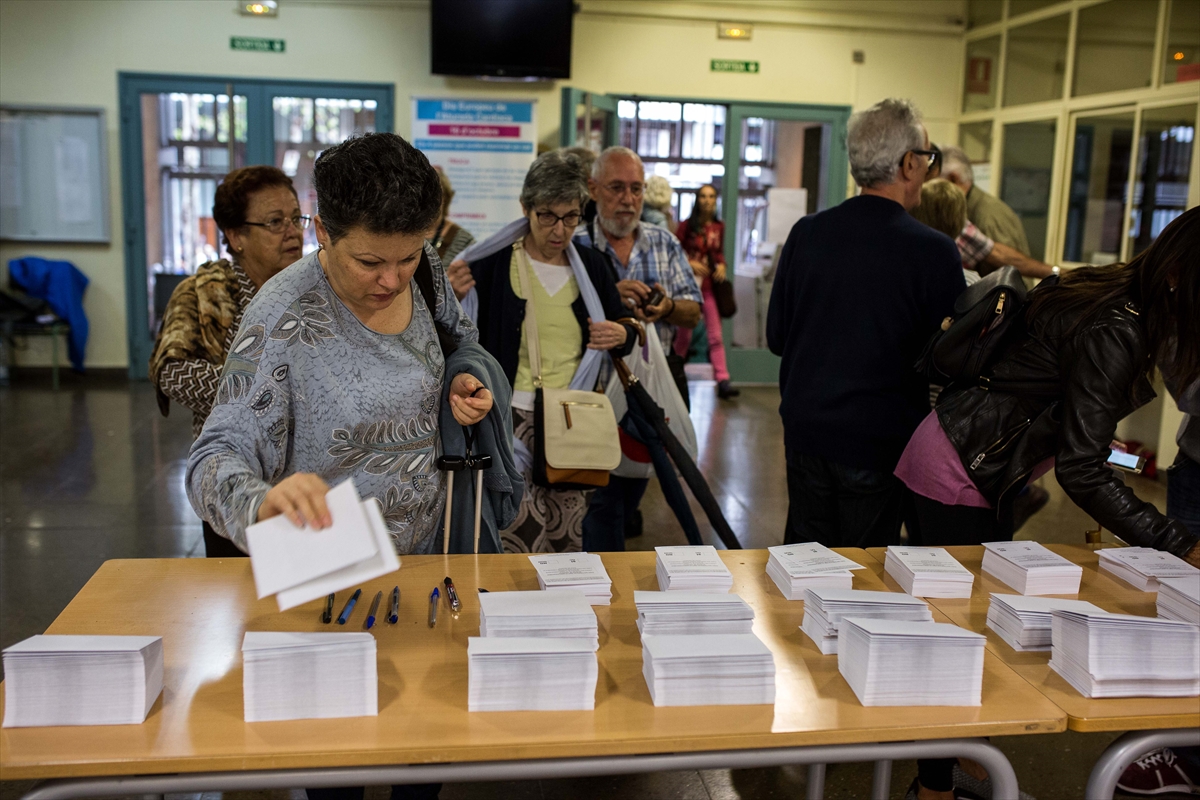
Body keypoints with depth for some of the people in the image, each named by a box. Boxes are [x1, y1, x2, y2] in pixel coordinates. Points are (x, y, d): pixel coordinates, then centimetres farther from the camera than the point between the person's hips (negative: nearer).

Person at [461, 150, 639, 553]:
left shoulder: (590, 265, 11)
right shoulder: (494, 263, -1)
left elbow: (624, 327, 22)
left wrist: (621, 335, 0)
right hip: (511, 417, -3)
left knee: (566, 541, 5)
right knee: (522, 538, -12)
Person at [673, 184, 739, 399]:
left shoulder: (719, 227, 7)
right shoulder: (687, 225, -3)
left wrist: (721, 265, -1)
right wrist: (690, 263, -16)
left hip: (711, 284, 2)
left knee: (716, 335, -4)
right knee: (684, 333, 7)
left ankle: (723, 381, -6)